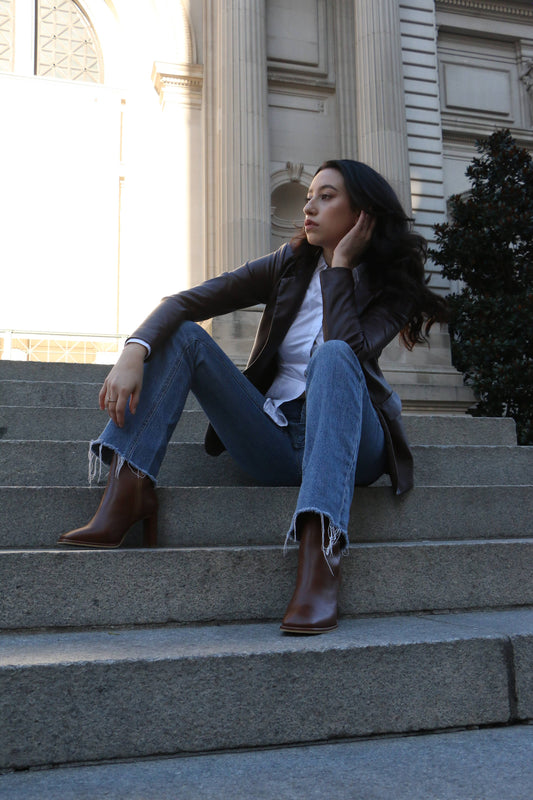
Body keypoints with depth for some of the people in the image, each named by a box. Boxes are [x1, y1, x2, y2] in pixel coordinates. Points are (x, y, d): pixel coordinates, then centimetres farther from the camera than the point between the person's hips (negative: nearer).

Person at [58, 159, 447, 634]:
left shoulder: (389, 288, 1)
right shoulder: (290, 266, 7)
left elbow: (348, 349, -22)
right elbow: (185, 302, -6)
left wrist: (341, 264, -12)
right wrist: (134, 353, -23)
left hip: (352, 444, -3)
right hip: (277, 443, 3)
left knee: (332, 355, -34)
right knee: (183, 334, -12)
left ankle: (321, 550, -48)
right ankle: (127, 492, -29)